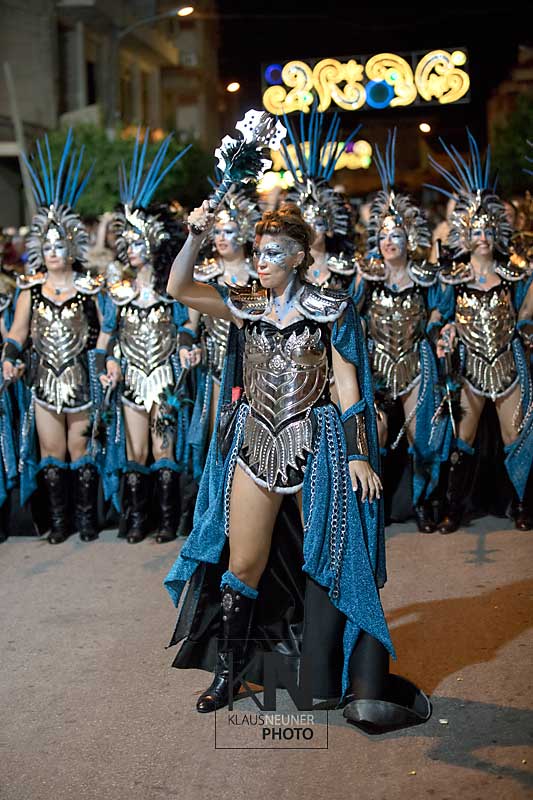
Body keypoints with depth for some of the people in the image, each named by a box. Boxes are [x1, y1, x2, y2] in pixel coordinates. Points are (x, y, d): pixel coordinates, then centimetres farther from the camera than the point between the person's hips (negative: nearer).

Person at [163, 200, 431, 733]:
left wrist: (359, 453, -9)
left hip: (313, 444, -3)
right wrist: (195, 237, -14)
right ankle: (226, 673, 20)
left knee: (329, 559, 1)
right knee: (242, 564, 5)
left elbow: (348, 381, -3)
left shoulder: (331, 309, 0)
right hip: (254, 444, 3)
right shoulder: (246, 306, 9)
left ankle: (361, 689, 10)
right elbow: (179, 288, 0)